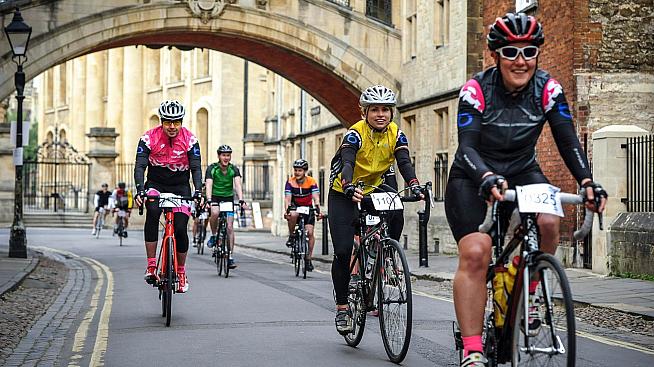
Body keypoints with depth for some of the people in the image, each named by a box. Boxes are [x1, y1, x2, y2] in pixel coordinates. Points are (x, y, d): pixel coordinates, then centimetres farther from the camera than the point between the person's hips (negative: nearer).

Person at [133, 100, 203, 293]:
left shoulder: (189, 140, -13)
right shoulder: (149, 138, -15)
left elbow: (196, 168, -16)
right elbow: (140, 166, -21)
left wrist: (198, 192, -33)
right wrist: (140, 190, -37)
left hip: (180, 186, 1)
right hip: (155, 184, -1)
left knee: (180, 228, -12)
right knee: (152, 211, -32)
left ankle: (181, 271, 13)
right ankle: (151, 265, -28)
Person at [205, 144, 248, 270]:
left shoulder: (234, 169, -11)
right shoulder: (212, 169, -16)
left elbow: (238, 185, -24)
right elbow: (209, 185, -29)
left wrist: (241, 200, -40)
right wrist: (209, 200, -45)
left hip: (228, 198, 2)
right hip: (215, 198, -2)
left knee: (229, 227, -7)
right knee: (215, 213, -35)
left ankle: (231, 256, -2)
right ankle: (213, 235, -8)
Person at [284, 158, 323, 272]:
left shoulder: (311, 182, -16)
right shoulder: (290, 182, -14)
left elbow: (316, 198, -25)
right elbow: (287, 198, -22)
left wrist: (318, 211, -42)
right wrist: (286, 210, -41)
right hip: (295, 207, 0)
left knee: (309, 232, -13)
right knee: (293, 215, -37)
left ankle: (309, 259, -3)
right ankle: (291, 236, -13)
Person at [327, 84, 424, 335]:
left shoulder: (396, 134, -10)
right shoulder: (355, 133, -22)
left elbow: (404, 163, -22)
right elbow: (347, 164, -36)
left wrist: (414, 186, -42)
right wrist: (350, 188, -56)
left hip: (373, 191, 4)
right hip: (343, 194, -4)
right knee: (343, 251, -12)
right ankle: (342, 307, -1)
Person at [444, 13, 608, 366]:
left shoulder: (548, 89, -13)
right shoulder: (476, 90, -21)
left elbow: (567, 141, -15)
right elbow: (467, 147, -29)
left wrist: (587, 181, -33)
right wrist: (488, 179, -49)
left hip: (522, 171, 3)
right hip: (472, 177, -3)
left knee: (548, 221, -28)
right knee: (475, 254, -22)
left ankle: (526, 294, -2)